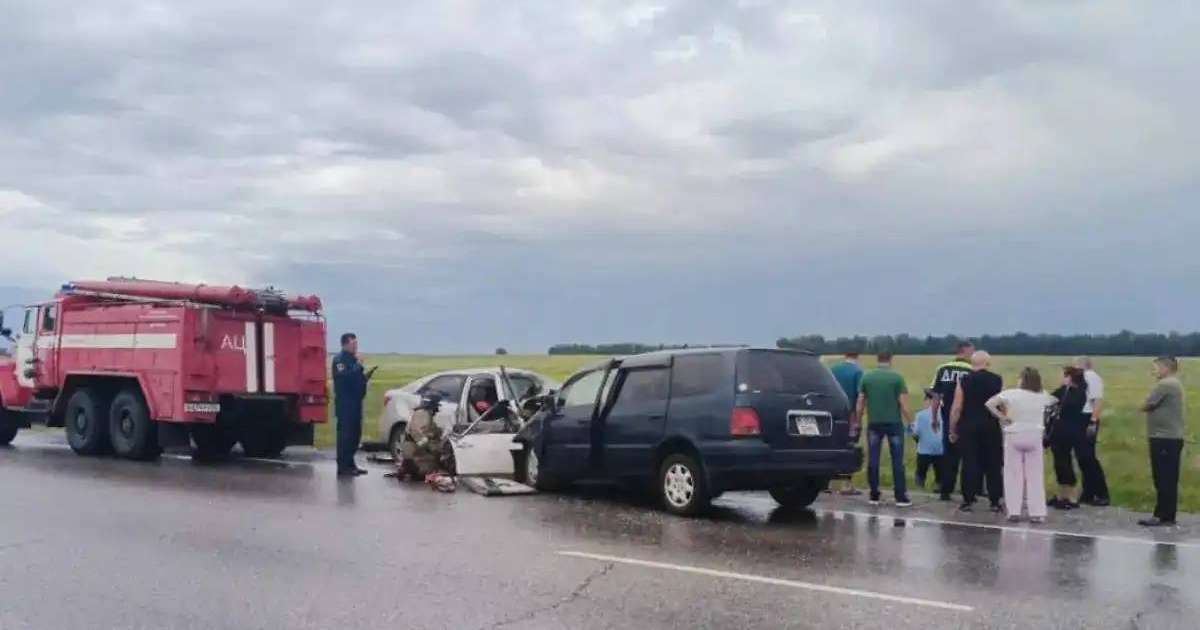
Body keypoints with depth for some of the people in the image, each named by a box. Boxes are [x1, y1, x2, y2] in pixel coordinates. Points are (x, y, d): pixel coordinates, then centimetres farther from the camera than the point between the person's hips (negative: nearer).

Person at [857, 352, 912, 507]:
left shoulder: (867, 377, 2)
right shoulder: (897, 377, -5)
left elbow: (860, 403, 4)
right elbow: (903, 403, -7)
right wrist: (908, 422, 2)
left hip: (874, 423, 2)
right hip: (894, 423, -2)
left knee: (873, 461, 6)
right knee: (897, 461, 3)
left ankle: (874, 496, 8)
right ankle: (901, 497, 2)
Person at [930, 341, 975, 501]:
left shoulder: (942, 369, 1)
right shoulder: (971, 372, -9)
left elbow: (936, 396, 2)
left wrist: (934, 418, 9)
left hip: (947, 418, 3)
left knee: (949, 454, 12)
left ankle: (946, 490, 13)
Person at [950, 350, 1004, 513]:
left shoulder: (964, 381, -2)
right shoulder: (997, 381, 2)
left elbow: (956, 408, -3)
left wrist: (952, 430, 4)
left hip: (968, 427, -1)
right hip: (991, 427, 1)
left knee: (969, 464, 2)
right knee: (993, 465, 8)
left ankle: (968, 501, 3)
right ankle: (995, 502, 11)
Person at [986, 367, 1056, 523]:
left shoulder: (1011, 394, -10)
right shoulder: (1042, 397, 0)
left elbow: (989, 404, -18)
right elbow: (1055, 401, 22)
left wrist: (1002, 417, -6)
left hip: (1014, 436, -2)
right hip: (1034, 437, 2)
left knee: (1013, 475, 6)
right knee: (1035, 476, 7)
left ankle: (1014, 512, 6)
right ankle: (1037, 513, 7)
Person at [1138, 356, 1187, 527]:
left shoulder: (1165, 384, -15)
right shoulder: (1174, 384, 19)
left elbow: (1146, 406, -12)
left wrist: (1147, 406, 6)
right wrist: (1153, 407, 2)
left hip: (1164, 438, -10)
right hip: (1170, 437, 10)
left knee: (1164, 479, -8)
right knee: (1168, 479, 10)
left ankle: (1164, 516, -6)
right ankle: (1166, 515, 14)